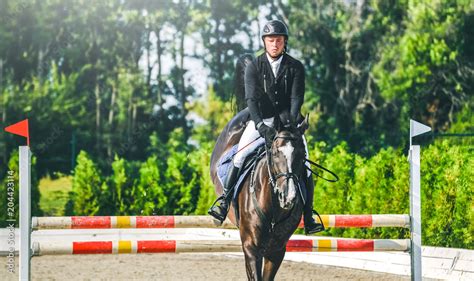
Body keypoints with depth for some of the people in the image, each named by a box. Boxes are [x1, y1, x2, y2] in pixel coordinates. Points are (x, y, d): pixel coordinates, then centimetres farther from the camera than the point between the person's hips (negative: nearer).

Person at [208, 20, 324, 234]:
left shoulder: (296, 67, -3)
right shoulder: (254, 68, -5)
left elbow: (297, 98, -13)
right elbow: (251, 98, -16)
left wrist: (291, 123, -32)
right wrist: (261, 125, -33)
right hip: (261, 120, 0)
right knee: (240, 156, -20)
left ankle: (308, 218, -4)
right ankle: (224, 203, -15)